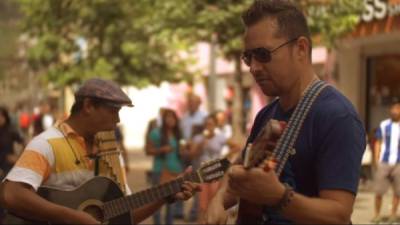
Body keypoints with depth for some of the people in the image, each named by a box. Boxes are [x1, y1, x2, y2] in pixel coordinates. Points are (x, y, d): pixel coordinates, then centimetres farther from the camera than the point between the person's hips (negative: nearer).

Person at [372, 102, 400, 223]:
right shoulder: (383, 125, 3)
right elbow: (378, 142, 6)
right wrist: (376, 159, 0)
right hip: (384, 162, -1)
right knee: (378, 191, -1)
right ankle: (377, 214, 10)